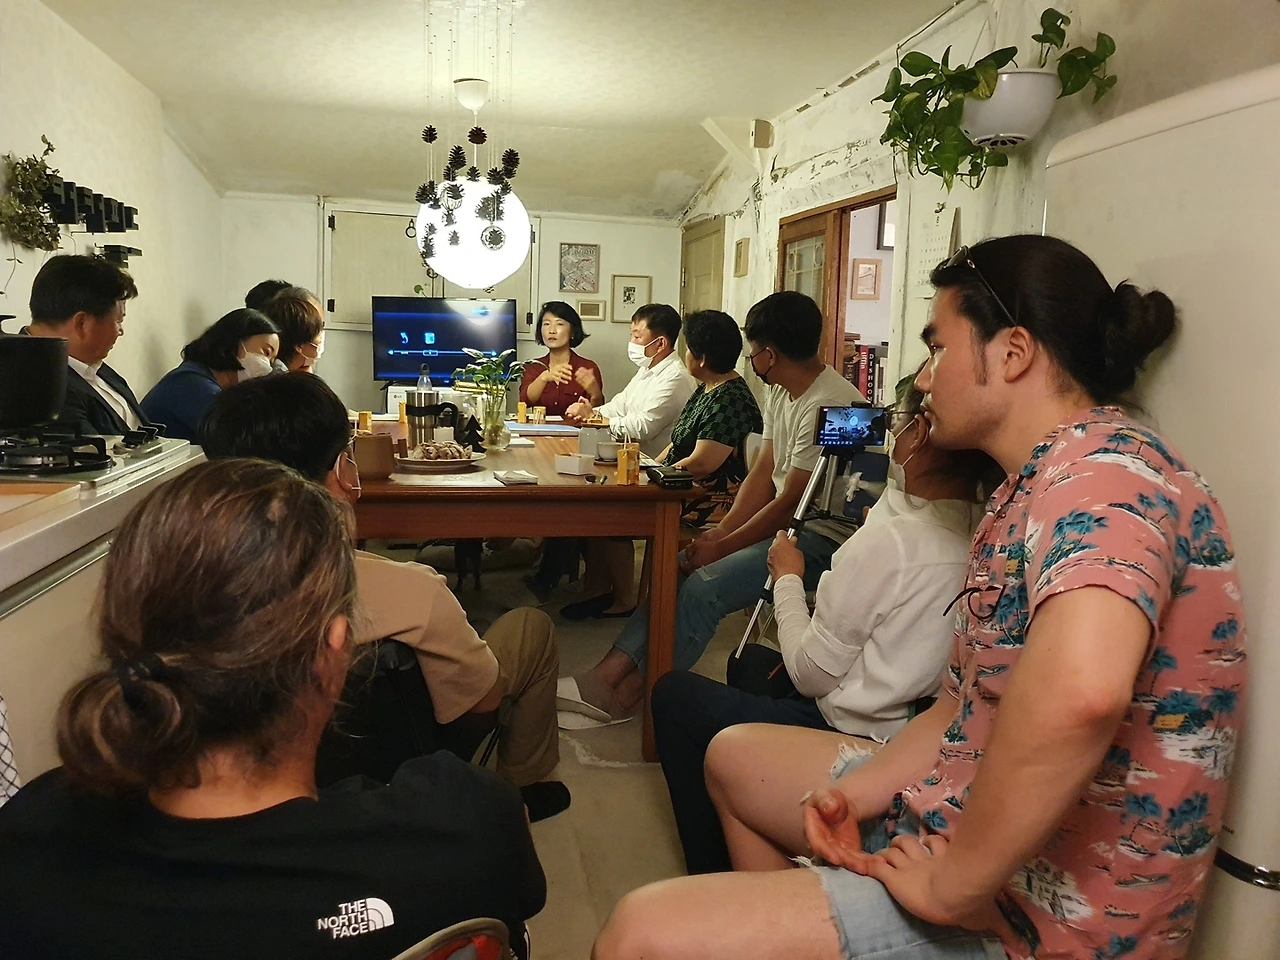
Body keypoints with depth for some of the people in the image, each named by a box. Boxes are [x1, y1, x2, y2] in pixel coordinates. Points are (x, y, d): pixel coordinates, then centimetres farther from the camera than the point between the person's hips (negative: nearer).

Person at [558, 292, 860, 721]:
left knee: (703, 587, -23)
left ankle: (623, 697, -9)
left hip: (823, 540, -9)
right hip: (788, 523, 10)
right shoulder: (780, 392, 10)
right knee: (677, 568, -4)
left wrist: (723, 548, -12)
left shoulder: (829, 404, -21)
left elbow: (790, 503, -20)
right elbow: (763, 473, 9)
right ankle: (607, 673, -9)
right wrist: (722, 530, -4)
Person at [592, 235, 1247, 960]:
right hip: (977, 818, 10)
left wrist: (953, 885, -29)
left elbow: (1077, 695, -42)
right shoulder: (1027, 491, 12)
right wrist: (858, 793, -1)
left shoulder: (1105, 467, -21)